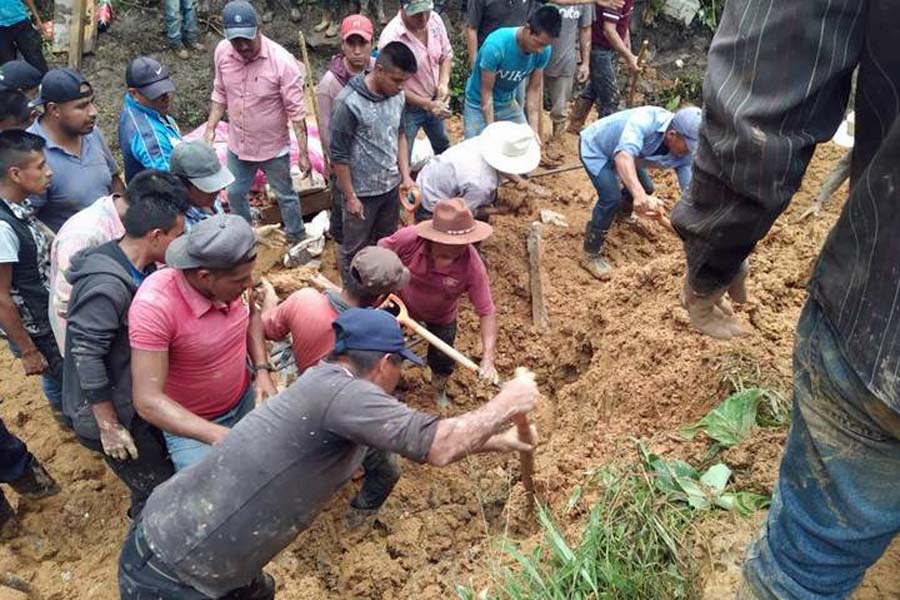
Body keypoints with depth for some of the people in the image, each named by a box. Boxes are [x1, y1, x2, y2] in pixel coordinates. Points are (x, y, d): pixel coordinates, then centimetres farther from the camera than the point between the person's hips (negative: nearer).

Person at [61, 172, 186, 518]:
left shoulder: (137, 267, -2)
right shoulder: (107, 286, -31)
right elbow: (86, 359, -28)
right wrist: (109, 427, -22)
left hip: (135, 397, 9)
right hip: (113, 411, -9)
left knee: (164, 467, 26)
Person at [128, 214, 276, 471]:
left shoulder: (230, 276, -16)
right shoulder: (154, 305, -31)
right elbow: (148, 401, -30)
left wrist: (262, 371, -6)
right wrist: (221, 437, -38)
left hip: (246, 400, 5)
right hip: (190, 424, -5)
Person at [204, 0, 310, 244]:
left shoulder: (282, 61, -26)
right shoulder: (222, 52, -12)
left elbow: (296, 111, -20)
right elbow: (220, 93, 5)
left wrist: (303, 153, -19)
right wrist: (210, 129, 0)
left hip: (274, 148, -4)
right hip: (238, 145, 5)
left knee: (285, 196, 17)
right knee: (235, 193, 22)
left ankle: (297, 239, 41)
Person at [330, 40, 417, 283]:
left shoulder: (397, 95, -3)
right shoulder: (349, 103, -23)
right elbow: (339, 155, -18)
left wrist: (405, 176, 5)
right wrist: (350, 197, -14)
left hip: (391, 187, 6)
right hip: (363, 192, -6)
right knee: (355, 249, 12)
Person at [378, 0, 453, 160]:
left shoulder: (435, 19, -13)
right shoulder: (391, 38, -31)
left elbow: (446, 55, 3)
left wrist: (444, 83, -15)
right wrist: (428, 105, -26)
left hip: (434, 100, 6)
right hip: (408, 107, -6)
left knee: (443, 147, 28)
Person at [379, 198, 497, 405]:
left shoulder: (473, 266, -39)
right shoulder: (409, 238, -38)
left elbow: (487, 312, -35)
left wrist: (487, 359, -42)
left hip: (441, 317, 0)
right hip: (401, 303, 1)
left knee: (442, 364, 11)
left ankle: (439, 390, 50)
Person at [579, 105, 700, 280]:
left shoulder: (684, 154, -21)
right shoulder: (645, 120, -41)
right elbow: (624, 155, -58)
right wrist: (638, 194, -73)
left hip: (615, 150, 7)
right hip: (594, 148, -7)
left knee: (646, 188, 17)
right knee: (611, 198, -23)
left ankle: (623, 213, 52)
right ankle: (591, 255, -7)